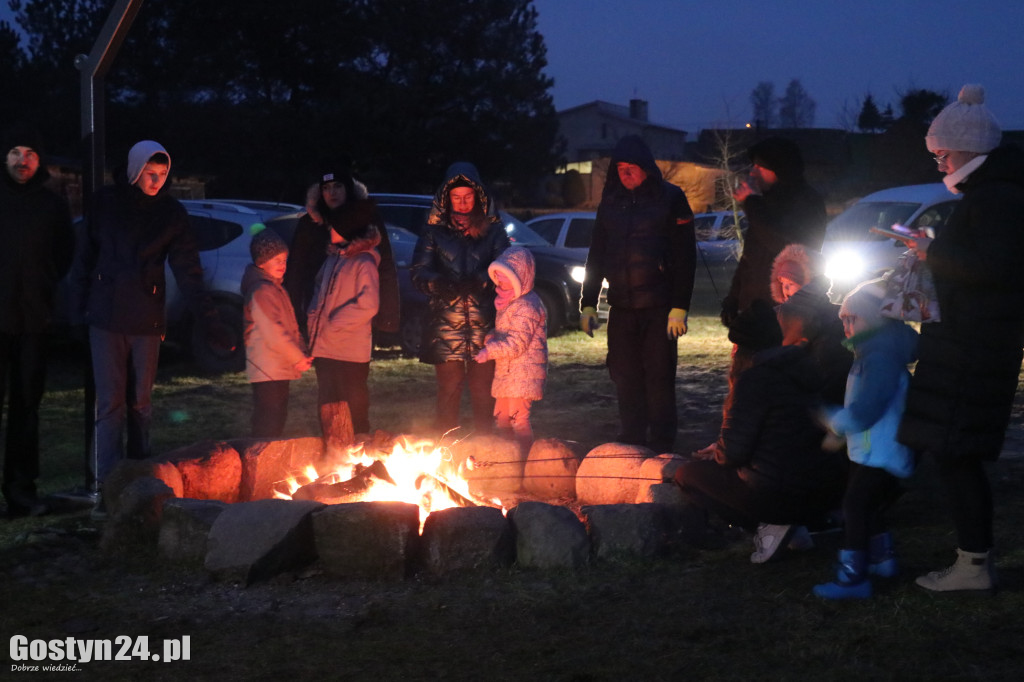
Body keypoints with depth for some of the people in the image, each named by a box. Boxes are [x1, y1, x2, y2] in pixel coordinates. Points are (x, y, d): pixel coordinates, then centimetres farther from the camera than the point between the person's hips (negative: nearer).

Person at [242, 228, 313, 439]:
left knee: (276, 420, 14)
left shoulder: (276, 288, 18)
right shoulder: (261, 291, -15)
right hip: (268, 370, -10)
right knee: (268, 424, -10)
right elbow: (273, 332, -20)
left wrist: (302, 352, 9)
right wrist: (298, 358, -16)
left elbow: (290, 326, 22)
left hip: (279, 369, 10)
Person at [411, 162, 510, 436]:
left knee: (483, 391, 0)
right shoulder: (435, 231, 10)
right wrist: (439, 284, -18)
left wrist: (480, 282, -19)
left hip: (483, 323, 0)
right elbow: (418, 271, 2)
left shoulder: (493, 231, 10)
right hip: (446, 325, 0)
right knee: (448, 391, 1)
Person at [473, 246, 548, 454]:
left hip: (523, 372, -11)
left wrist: (490, 351, -25)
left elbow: (517, 343, -25)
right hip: (506, 371, 11)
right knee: (502, 417, 17)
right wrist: (491, 338, 1)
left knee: (519, 418, -9)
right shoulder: (508, 301, 13)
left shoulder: (526, 306, -19)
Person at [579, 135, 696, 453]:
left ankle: (661, 447, 4)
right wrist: (588, 304, 11)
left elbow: (685, 256, -5)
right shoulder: (611, 202, 12)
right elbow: (596, 255, 17)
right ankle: (631, 439, 16)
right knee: (625, 376, 6)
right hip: (621, 306, 4)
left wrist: (679, 307, -12)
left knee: (659, 376, -3)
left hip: (658, 307, -4)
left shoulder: (670, 198, -2)